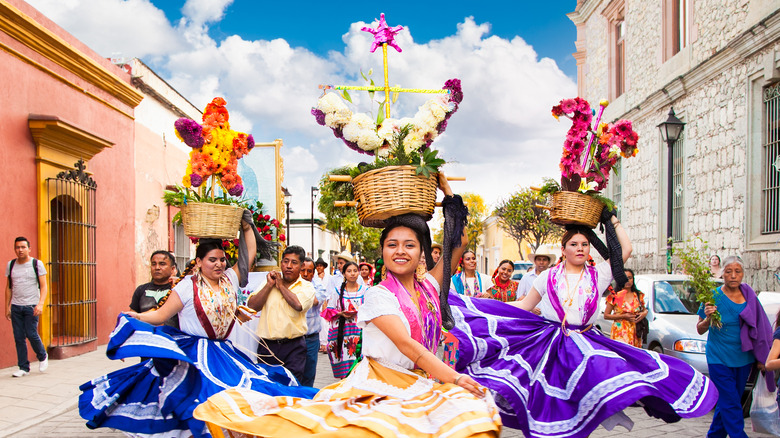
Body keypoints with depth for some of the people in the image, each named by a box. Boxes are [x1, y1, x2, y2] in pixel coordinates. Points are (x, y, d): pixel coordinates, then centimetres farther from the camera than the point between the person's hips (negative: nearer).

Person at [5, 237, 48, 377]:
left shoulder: (37, 264, -1)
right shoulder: (10, 265, 10)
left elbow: (44, 286, -4)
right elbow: (8, 287, 16)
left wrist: (40, 304, -17)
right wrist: (7, 307, 11)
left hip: (31, 306, -4)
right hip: (15, 306, 4)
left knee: (31, 334, -9)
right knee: (19, 337, 3)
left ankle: (42, 357, 17)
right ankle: (23, 367, 11)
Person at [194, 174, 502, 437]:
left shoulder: (429, 288, 11)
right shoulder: (378, 295, -5)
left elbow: (458, 244, 13)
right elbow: (406, 344, -16)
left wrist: (449, 195, 11)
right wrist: (454, 378, -23)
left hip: (422, 385, 6)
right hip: (379, 384, -5)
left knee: (472, 410, -22)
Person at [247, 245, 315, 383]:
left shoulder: (307, 287, 4)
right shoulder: (269, 281, 11)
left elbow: (298, 305, -18)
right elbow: (252, 306, 1)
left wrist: (280, 285, -5)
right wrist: (270, 284, -5)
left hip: (293, 347, -2)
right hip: (267, 345, 2)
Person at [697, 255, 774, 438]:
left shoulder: (749, 296, 2)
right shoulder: (713, 296, -10)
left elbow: (758, 327, 11)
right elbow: (700, 330, -6)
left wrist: (760, 357, 9)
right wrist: (708, 318, -27)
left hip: (743, 359, 5)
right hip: (719, 359, -5)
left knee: (728, 402, 14)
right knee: (731, 404, -6)